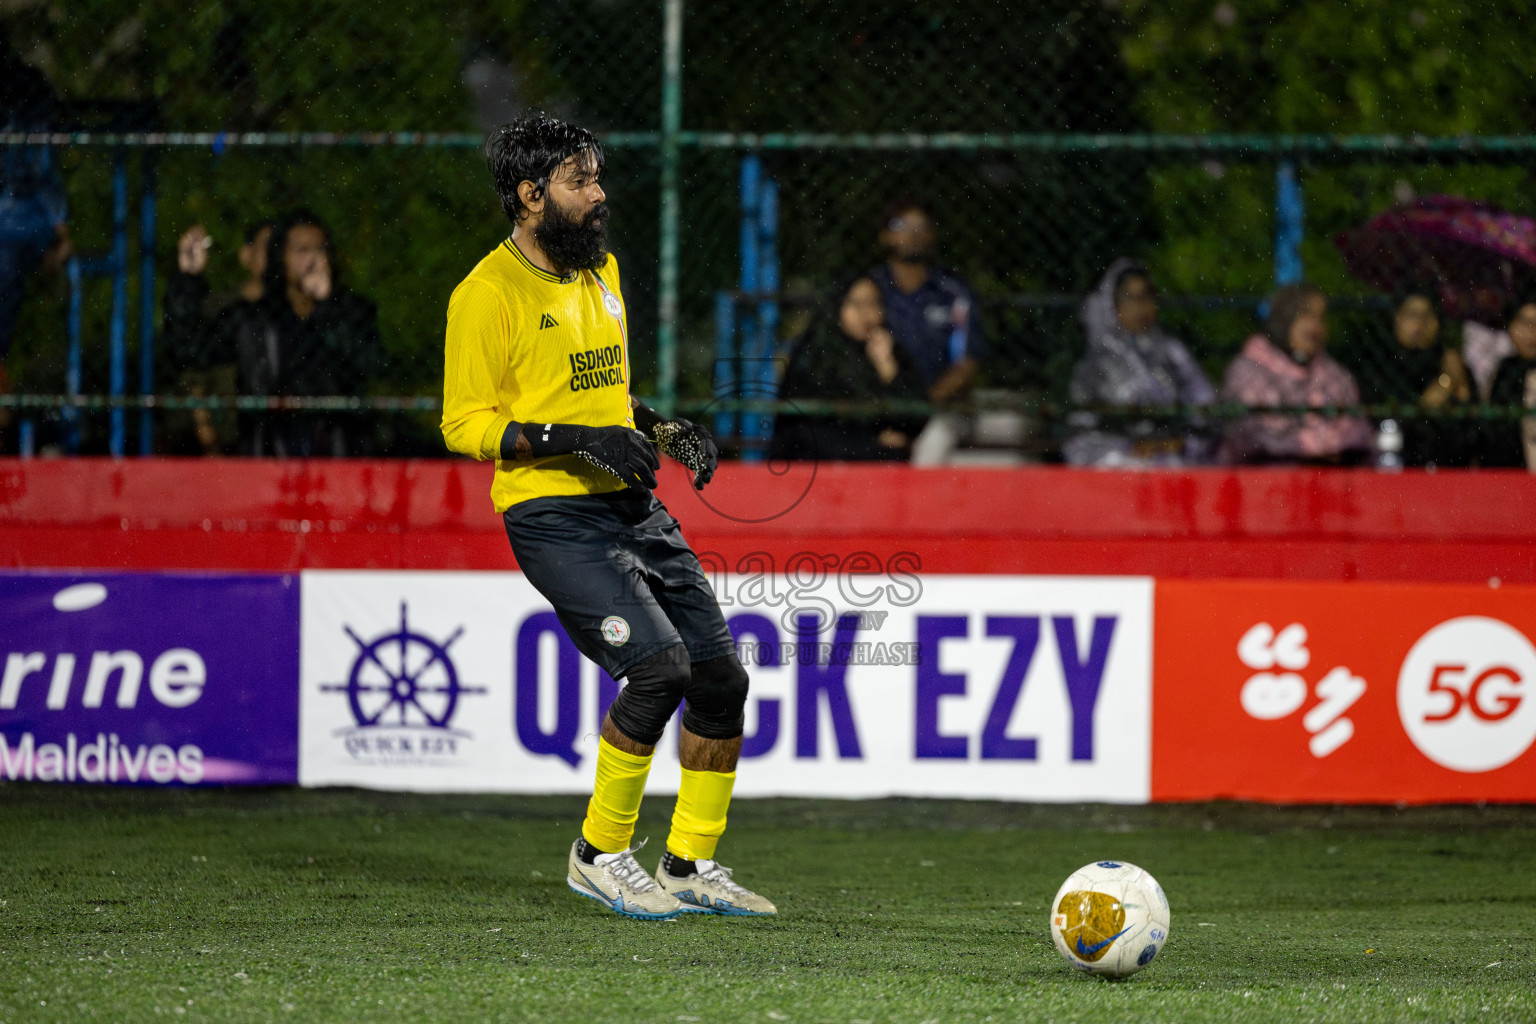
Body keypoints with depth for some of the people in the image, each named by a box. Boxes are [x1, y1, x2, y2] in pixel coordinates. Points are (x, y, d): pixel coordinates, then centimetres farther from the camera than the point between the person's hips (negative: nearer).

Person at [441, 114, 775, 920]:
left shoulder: (602, 270, 16)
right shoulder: (490, 292, -9)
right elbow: (463, 423, -11)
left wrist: (665, 432, 10)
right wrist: (574, 440, -20)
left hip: (631, 505, 8)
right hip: (551, 514, -8)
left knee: (721, 677, 2)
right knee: (659, 665, -21)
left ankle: (692, 866, 17)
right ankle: (600, 854, -4)